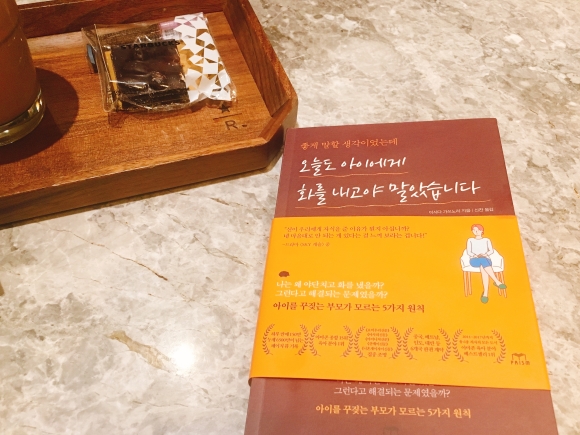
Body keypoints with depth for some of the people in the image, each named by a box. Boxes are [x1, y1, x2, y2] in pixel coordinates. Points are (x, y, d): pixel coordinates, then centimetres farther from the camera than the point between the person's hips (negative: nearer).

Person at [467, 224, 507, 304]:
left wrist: (485, 255, -11)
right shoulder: (470, 240, 23)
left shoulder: (486, 240, 25)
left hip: (486, 259, 1)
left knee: (483, 268, -40)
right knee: (482, 262, -41)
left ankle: (485, 293, -51)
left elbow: (491, 250, 11)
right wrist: (476, 256, -12)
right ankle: (497, 282, -47)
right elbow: (469, 252, 10)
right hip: (474, 260, -1)